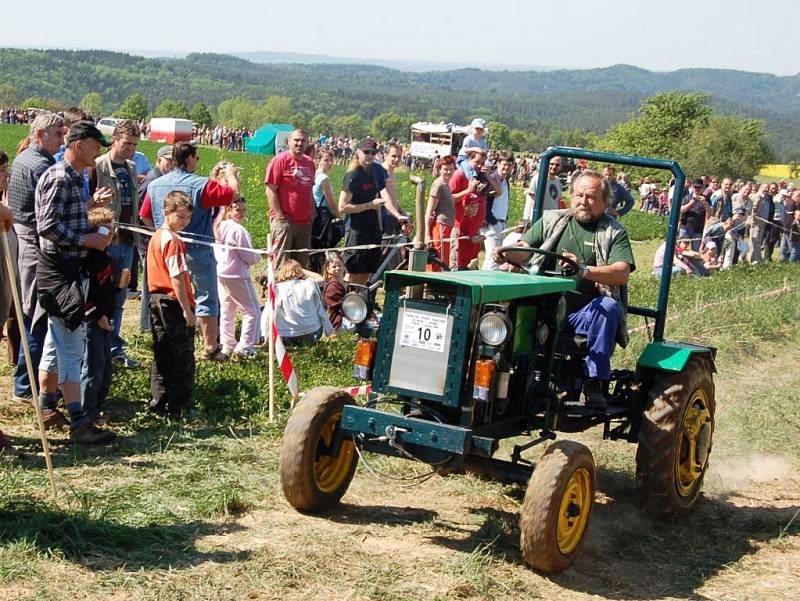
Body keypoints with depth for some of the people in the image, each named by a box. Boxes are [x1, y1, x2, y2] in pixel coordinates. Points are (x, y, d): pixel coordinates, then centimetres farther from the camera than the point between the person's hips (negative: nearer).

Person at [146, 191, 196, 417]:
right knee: (182, 356, 1)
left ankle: (158, 403, 18)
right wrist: (187, 309, -18)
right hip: (173, 302, -9)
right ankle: (178, 406, 5)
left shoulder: (155, 237, 13)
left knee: (162, 355, 14)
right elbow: (177, 278, -20)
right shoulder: (173, 240, -16)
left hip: (156, 299, 9)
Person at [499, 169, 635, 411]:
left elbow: (622, 273, -7)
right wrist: (507, 253, -16)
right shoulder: (552, 221, 19)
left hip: (584, 315, -1)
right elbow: (523, 250, 9)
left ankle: (595, 384, -27)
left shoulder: (614, 232, 10)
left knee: (609, 307, -33)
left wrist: (585, 271, -25)